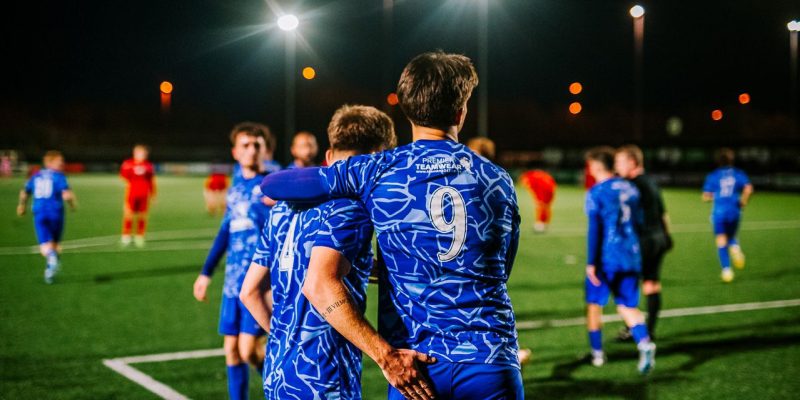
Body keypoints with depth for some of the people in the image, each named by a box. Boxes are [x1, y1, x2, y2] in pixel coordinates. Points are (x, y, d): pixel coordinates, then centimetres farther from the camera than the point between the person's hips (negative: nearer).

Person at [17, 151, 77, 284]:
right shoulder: (59, 176, -2)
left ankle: (51, 256, -39)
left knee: (45, 246, -5)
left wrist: (22, 205, 45)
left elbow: (24, 193, 26)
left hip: (39, 214, 2)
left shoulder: (36, 176, 15)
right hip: (55, 213, -2)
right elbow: (66, 195, -14)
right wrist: (73, 204, 7)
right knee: (55, 243, 18)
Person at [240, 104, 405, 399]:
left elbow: (250, 291, 15)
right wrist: (385, 355, -28)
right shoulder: (351, 207, -13)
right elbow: (318, 285, -29)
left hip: (276, 373, 8)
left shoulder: (284, 207, 11)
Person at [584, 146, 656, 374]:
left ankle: (597, 353, 17)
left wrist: (591, 262, -13)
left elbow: (594, 229, -14)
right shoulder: (631, 189, 11)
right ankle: (644, 342, -16)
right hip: (632, 258, 5)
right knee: (627, 306, 9)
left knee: (594, 303, 12)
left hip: (606, 259, -5)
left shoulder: (596, 193, -9)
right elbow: (639, 223, 17)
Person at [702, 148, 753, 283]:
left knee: (721, 242, -1)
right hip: (734, 211, 1)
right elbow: (748, 189, -10)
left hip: (719, 212, -1)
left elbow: (706, 197, 0)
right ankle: (735, 246, -12)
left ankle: (726, 269, -14)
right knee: (731, 237, 22)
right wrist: (743, 202, 5)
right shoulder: (739, 174, 5)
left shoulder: (712, 176, 3)